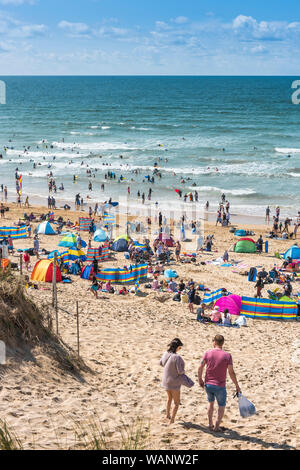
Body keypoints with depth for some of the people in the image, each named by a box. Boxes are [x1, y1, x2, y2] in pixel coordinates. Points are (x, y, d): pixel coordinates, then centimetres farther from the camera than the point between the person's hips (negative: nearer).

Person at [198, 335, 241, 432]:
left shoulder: (208, 353, -5)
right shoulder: (227, 356, -11)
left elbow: (200, 368, -3)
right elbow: (231, 373, -12)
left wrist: (200, 380, 13)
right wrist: (237, 386, -3)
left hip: (208, 384, 3)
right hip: (220, 386, -3)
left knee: (211, 402, 26)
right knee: (222, 406, 15)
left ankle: (210, 424, 29)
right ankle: (216, 426, 9)